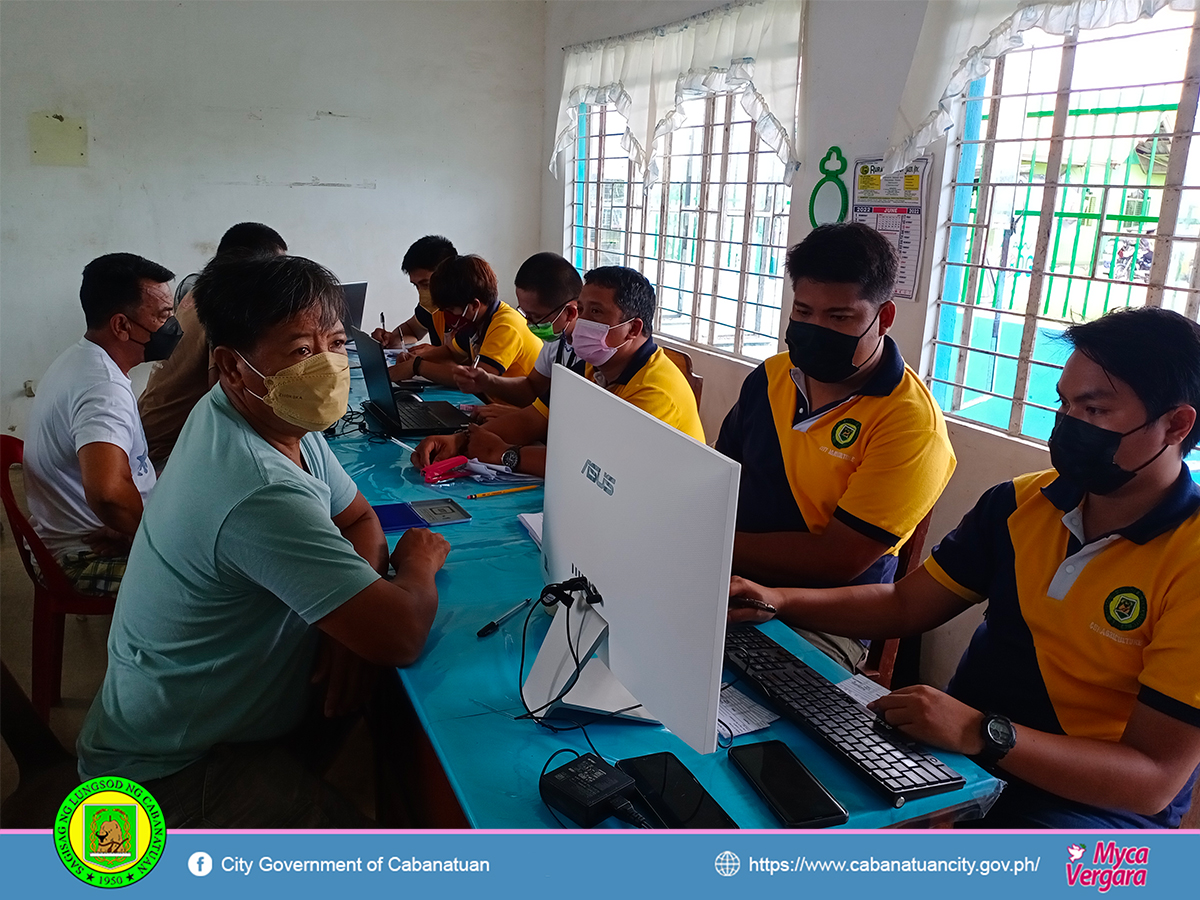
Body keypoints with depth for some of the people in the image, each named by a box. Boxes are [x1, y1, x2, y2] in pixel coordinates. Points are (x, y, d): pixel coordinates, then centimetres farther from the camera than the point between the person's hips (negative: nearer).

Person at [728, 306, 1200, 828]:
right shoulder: (1020, 503, 2)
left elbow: (1155, 779, -18)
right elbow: (904, 605, 8)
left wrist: (982, 733, -31)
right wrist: (780, 601, -7)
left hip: (1087, 804, -5)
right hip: (959, 750, 5)